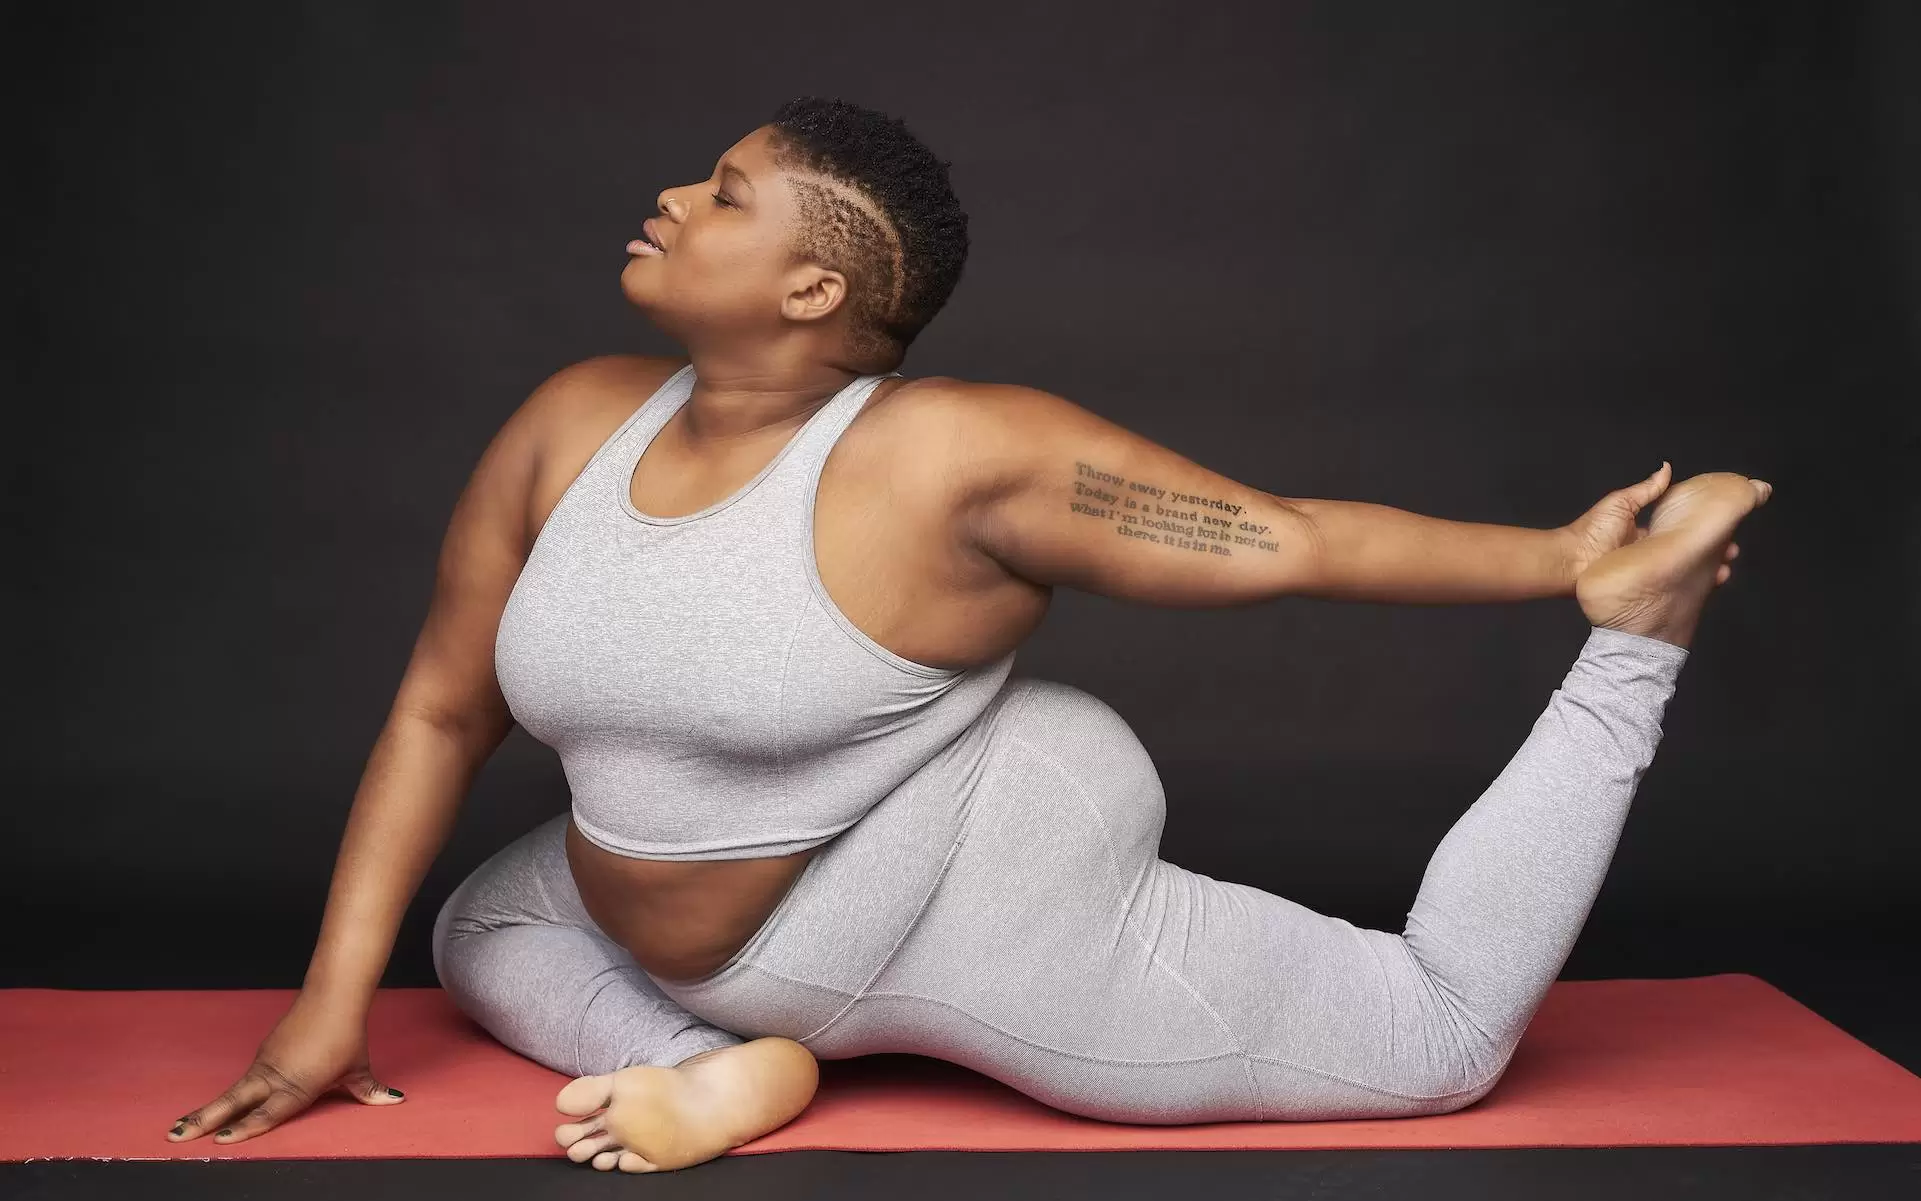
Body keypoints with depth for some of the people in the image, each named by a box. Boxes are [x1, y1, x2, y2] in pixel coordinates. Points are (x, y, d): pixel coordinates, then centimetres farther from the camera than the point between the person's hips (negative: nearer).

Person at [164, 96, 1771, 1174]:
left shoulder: (959, 457, -26)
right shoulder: (574, 428, -7)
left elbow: (1286, 540, -19)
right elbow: (441, 713, 0)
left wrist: (1567, 566, -19)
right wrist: (334, 998, 1)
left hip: (985, 904, -7)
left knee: (1449, 1038, -1)